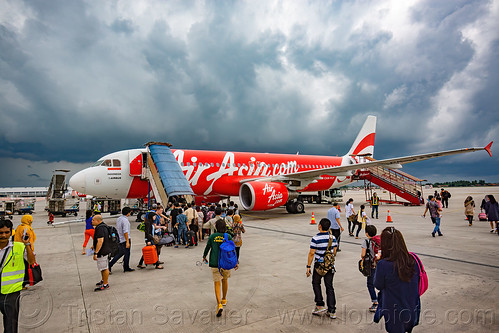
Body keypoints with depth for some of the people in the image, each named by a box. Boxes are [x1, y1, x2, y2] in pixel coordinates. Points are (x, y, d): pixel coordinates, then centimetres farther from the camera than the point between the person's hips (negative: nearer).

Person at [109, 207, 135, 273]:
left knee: (120, 253, 18)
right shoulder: (125, 220, -20)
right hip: (125, 239, -8)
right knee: (127, 253, 6)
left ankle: (110, 265, 11)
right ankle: (126, 268, 17)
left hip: (120, 239, 8)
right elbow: (125, 232, -23)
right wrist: (127, 242, -21)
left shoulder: (118, 219, 8)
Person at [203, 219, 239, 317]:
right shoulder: (228, 237, -3)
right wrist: (236, 262, -4)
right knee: (225, 280, 22)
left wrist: (204, 256, 25)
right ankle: (224, 299, 38)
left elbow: (207, 248, 8)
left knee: (217, 283, 1)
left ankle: (219, 305, -13)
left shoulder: (212, 236, -3)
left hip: (215, 263, -1)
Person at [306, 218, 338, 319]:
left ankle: (320, 305, 15)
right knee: (329, 287, 11)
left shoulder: (316, 238, -17)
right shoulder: (333, 237, -1)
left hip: (319, 266, -4)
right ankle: (332, 311, 14)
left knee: (316, 284, 18)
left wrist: (308, 266, -9)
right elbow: (334, 252, 8)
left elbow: (311, 253, -16)